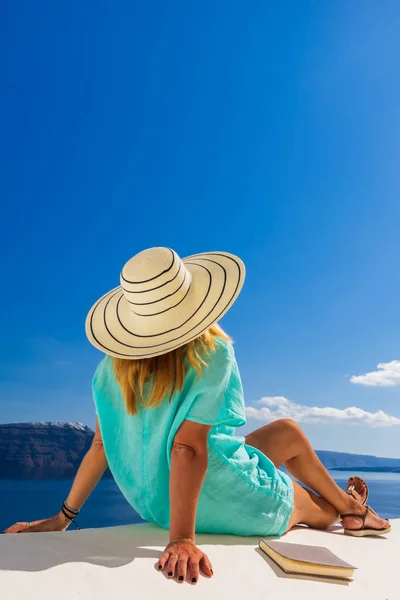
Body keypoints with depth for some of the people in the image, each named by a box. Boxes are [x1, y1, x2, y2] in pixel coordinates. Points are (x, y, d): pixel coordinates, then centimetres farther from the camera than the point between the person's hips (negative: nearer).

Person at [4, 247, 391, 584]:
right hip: (220, 501, -6)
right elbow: (187, 446, -32)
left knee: (288, 431, 27)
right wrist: (182, 539, -28)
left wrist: (63, 518, 1)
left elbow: (101, 444, -9)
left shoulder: (115, 362, -12)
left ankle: (349, 507, 45)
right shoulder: (211, 355, -27)